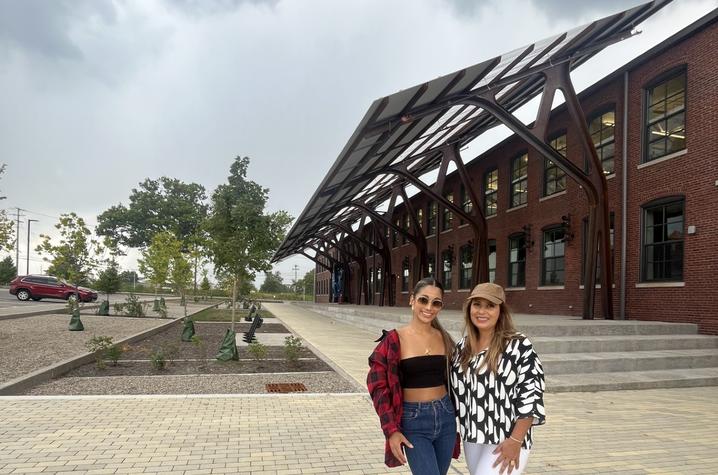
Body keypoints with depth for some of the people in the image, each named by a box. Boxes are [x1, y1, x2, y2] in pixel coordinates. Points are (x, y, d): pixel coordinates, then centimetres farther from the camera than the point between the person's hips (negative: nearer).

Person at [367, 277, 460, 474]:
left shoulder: (444, 338, 4)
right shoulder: (394, 340, -10)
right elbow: (379, 387, -9)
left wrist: (457, 417, 14)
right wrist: (391, 430, -14)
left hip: (445, 417, 5)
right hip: (413, 422, -5)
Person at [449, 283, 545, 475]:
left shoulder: (518, 345, -13)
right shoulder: (462, 347, 6)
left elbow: (531, 394, -15)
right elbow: (455, 390, 14)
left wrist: (515, 440, -17)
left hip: (506, 440, -6)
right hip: (471, 438, 6)